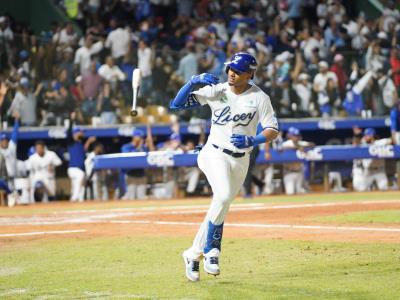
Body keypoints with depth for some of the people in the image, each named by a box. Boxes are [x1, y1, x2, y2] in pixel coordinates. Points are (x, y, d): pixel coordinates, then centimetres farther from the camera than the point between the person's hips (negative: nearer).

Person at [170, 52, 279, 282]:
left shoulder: (259, 97, -5)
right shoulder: (215, 90, -4)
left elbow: (273, 130, -7)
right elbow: (177, 104, -4)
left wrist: (253, 141, -26)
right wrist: (193, 83, -20)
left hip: (240, 161, 2)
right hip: (215, 154, -2)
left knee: (221, 203, 6)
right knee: (224, 195, -28)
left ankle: (194, 254, 23)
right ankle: (212, 250, -17)